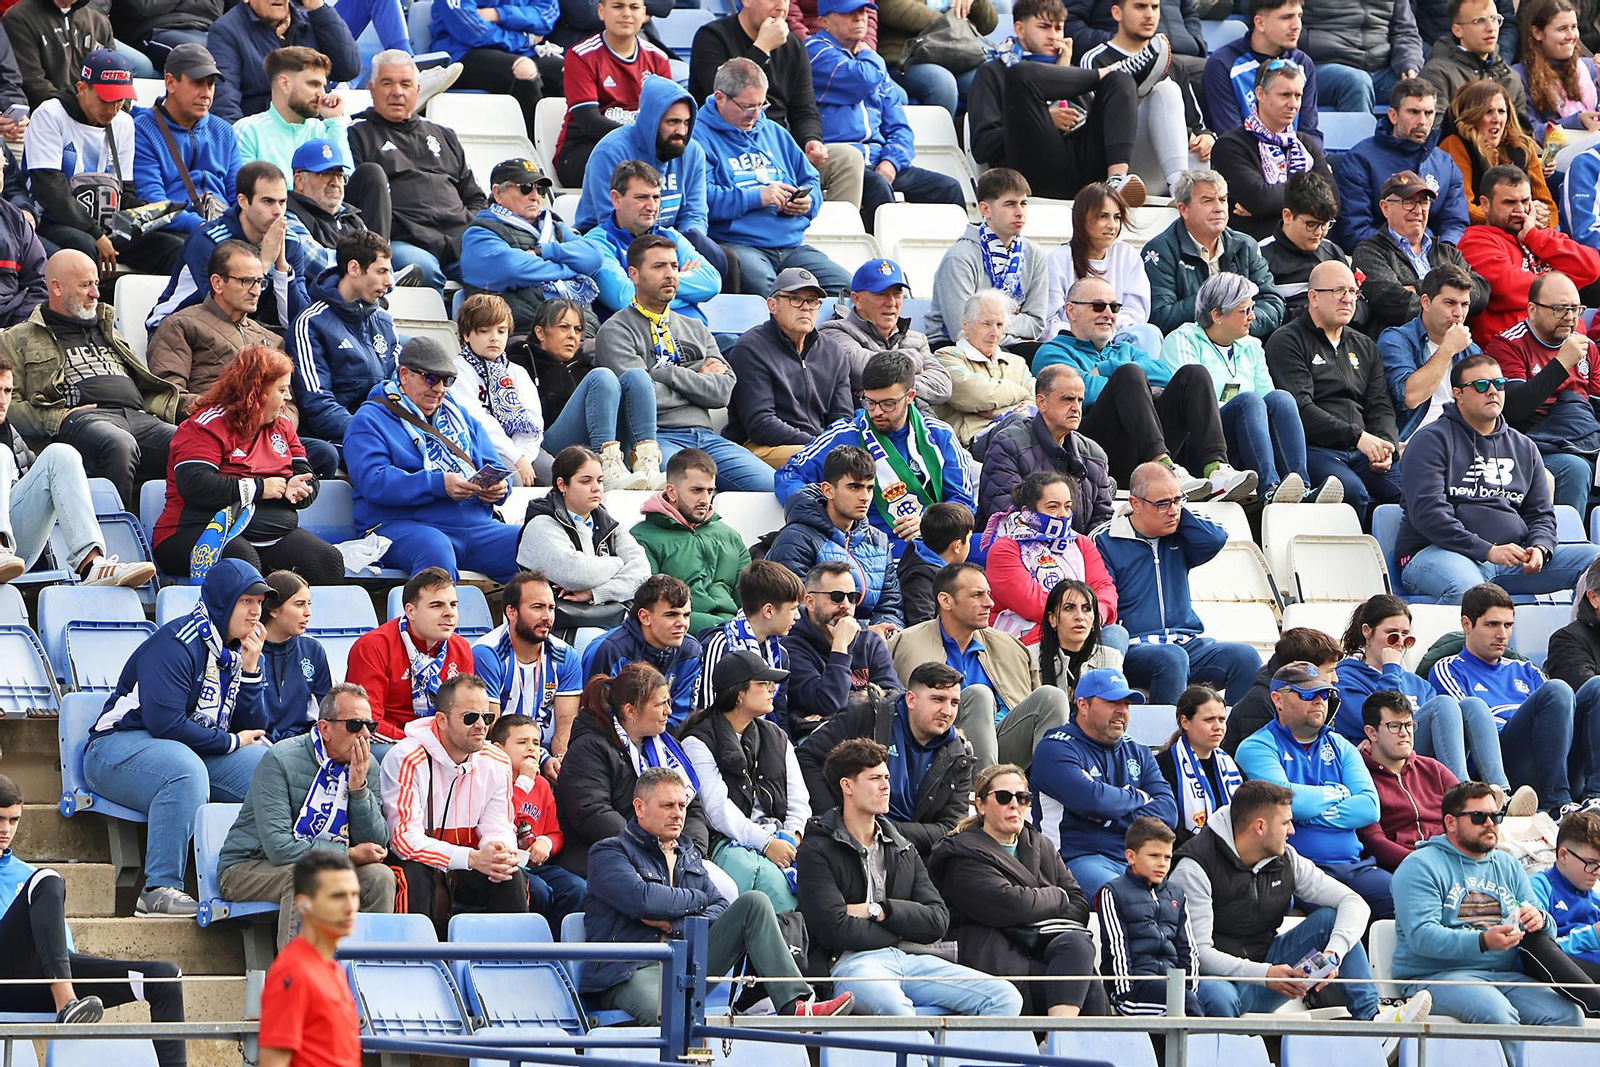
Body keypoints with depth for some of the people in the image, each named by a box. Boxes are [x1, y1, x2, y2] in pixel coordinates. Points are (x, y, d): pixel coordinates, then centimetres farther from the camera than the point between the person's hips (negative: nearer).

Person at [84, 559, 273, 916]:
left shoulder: (237, 651, 11)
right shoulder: (176, 645, -17)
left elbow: (252, 728, 7)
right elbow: (165, 723, -25)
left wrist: (250, 669, -7)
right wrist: (231, 742, -13)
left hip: (195, 750, 8)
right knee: (186, 771, -40)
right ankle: (160, 890, -41)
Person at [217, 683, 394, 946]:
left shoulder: (368, 768, 0)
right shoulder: (280, 761, -18)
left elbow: (376, 846, -5)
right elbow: (278, 846, -26)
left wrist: (358, 787, -17)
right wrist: (349, 854, -21)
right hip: (249, 868, -5)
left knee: (380, 877, -18)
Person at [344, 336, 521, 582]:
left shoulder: (457, 416, 26)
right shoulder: (369, 421, 5)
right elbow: (373, 481, -11)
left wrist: (498, 487, -2)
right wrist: (440, 485, -21)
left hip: (476, 524, 6)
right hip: (402, 526, -6)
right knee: (435, 549, -41)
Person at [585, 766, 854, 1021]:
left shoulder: (689, 856, 26)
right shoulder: (609, 853, 5)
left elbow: (722, 908, 13)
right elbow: (644, 900, -14)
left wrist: (675, 924, -6)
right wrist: (697, 899, 3)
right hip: (630, 973, -6)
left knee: (753, 902, -8)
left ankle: (796, 1005, -21)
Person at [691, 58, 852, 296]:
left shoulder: (774, 132, 26)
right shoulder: (700, 136, 2)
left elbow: (811, 181, 33)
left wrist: (807, 201, 8)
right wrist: (756, 197, -14)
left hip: (792, 246, 6)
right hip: (737, 246, -6)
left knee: (844, 285, -20)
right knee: (762, 284, -40)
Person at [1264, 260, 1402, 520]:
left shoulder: (1364, 347, 26)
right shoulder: (1287, 342, 5)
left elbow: (1380, 408, 20)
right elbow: (1300, 408, -8)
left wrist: (1385, 446, -4)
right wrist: (1356, 437, -15)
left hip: (1362, 453, 6)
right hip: (1314, 448, -6)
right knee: (1353, 492, -36)